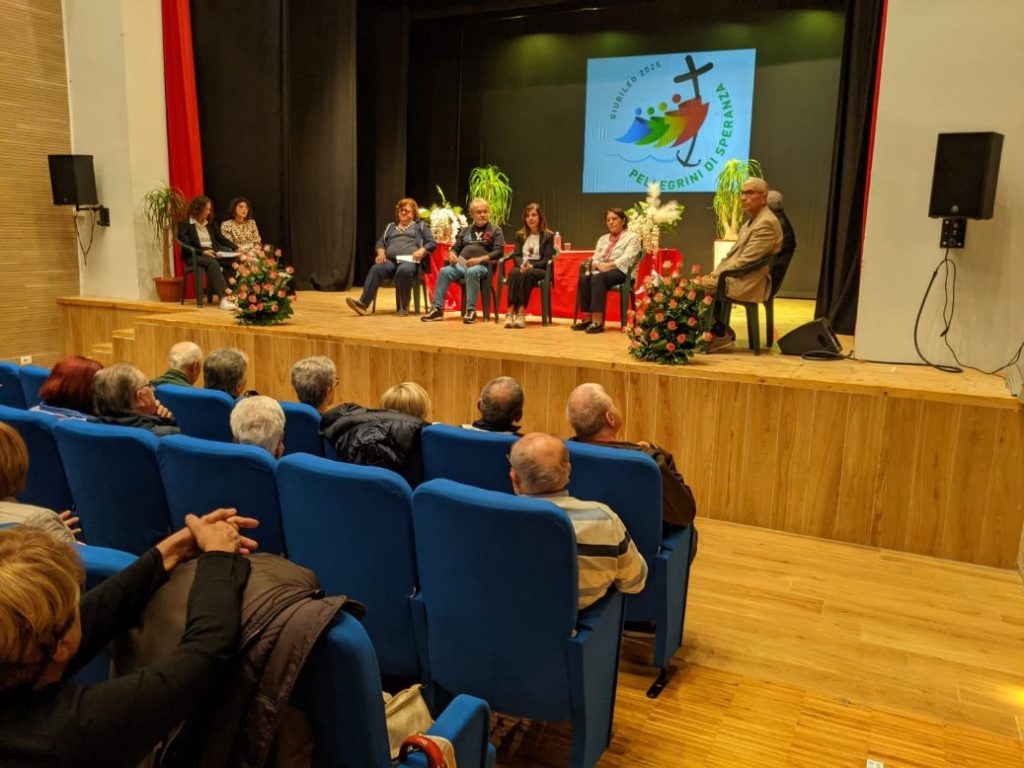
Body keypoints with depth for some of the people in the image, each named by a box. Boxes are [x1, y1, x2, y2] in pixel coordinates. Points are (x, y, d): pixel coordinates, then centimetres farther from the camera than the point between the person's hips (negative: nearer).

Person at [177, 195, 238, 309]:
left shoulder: (210, 223, 18)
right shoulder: (185, 224, 1)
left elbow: (221, 239, 14)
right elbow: (186, 246, -8)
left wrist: (236, 248, -2)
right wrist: (203, 252, -21)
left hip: (212, 253, 5)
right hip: (195, 256, -5)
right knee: (212, 263, -39)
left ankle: (214, 293, -36)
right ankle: (224, 297, -50)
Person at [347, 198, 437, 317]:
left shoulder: (420, 225, 22)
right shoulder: (391, 226, 33)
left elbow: (432, 243, 11)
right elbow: (380, 243, 26)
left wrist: (422, 250, -12)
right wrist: (381, 252, 1)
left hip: (410, 260, -3)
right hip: (390, 260, 3)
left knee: (404, 271, -41)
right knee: (376, 269, -31)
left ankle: (404, 307, -26)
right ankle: (363, 303, -44)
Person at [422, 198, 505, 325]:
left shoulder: (495, 230, 9)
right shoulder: (466, 230, 24)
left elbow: (498, 252, -3)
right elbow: (456, 248, 23)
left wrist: (480, 259, -17)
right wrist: (452, 255, -2)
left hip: (482, 266, -4)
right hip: (462, 264, 4)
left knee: (471, 272, -38)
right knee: (444, 271, -24)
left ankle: (471, 311, -33)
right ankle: (437, 309, -23)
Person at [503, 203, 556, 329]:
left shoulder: (548, 235, 6)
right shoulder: (520, 235, 17)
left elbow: (547, 259, -4)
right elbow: (516, 255, 7)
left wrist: (531, 265, -21)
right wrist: (522, 265, -17)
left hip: (539, 269, -3)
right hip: (522, 267, 3)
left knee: (527, 274, -37)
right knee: (514, 273, -34)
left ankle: (521, 312, -42)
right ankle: (510, 312, -43)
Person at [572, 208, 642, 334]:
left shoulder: (632, 237, 6)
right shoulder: (603, 238, 26)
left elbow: (627, 259, -10)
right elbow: (595, 258, 14)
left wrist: (608, 265, -22)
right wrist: (596, 265, -11)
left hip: (620, 271, -5)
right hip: (601, 271, 6)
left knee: (598, 277, -37)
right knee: (584, 277, -29)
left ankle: (598, 322, -42)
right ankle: (587, 318, -31)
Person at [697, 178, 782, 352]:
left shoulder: (766, 223, -16)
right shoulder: (752, 221, 17)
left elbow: (744, 261, -21)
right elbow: (733, 254, 18)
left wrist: (714, 275, -16)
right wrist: (714, 273, 4)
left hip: (750, 283, -10)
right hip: (741, 277, 10)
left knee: (699, 285, -15)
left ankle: (720, 334, -1)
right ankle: (720, 331, 5)